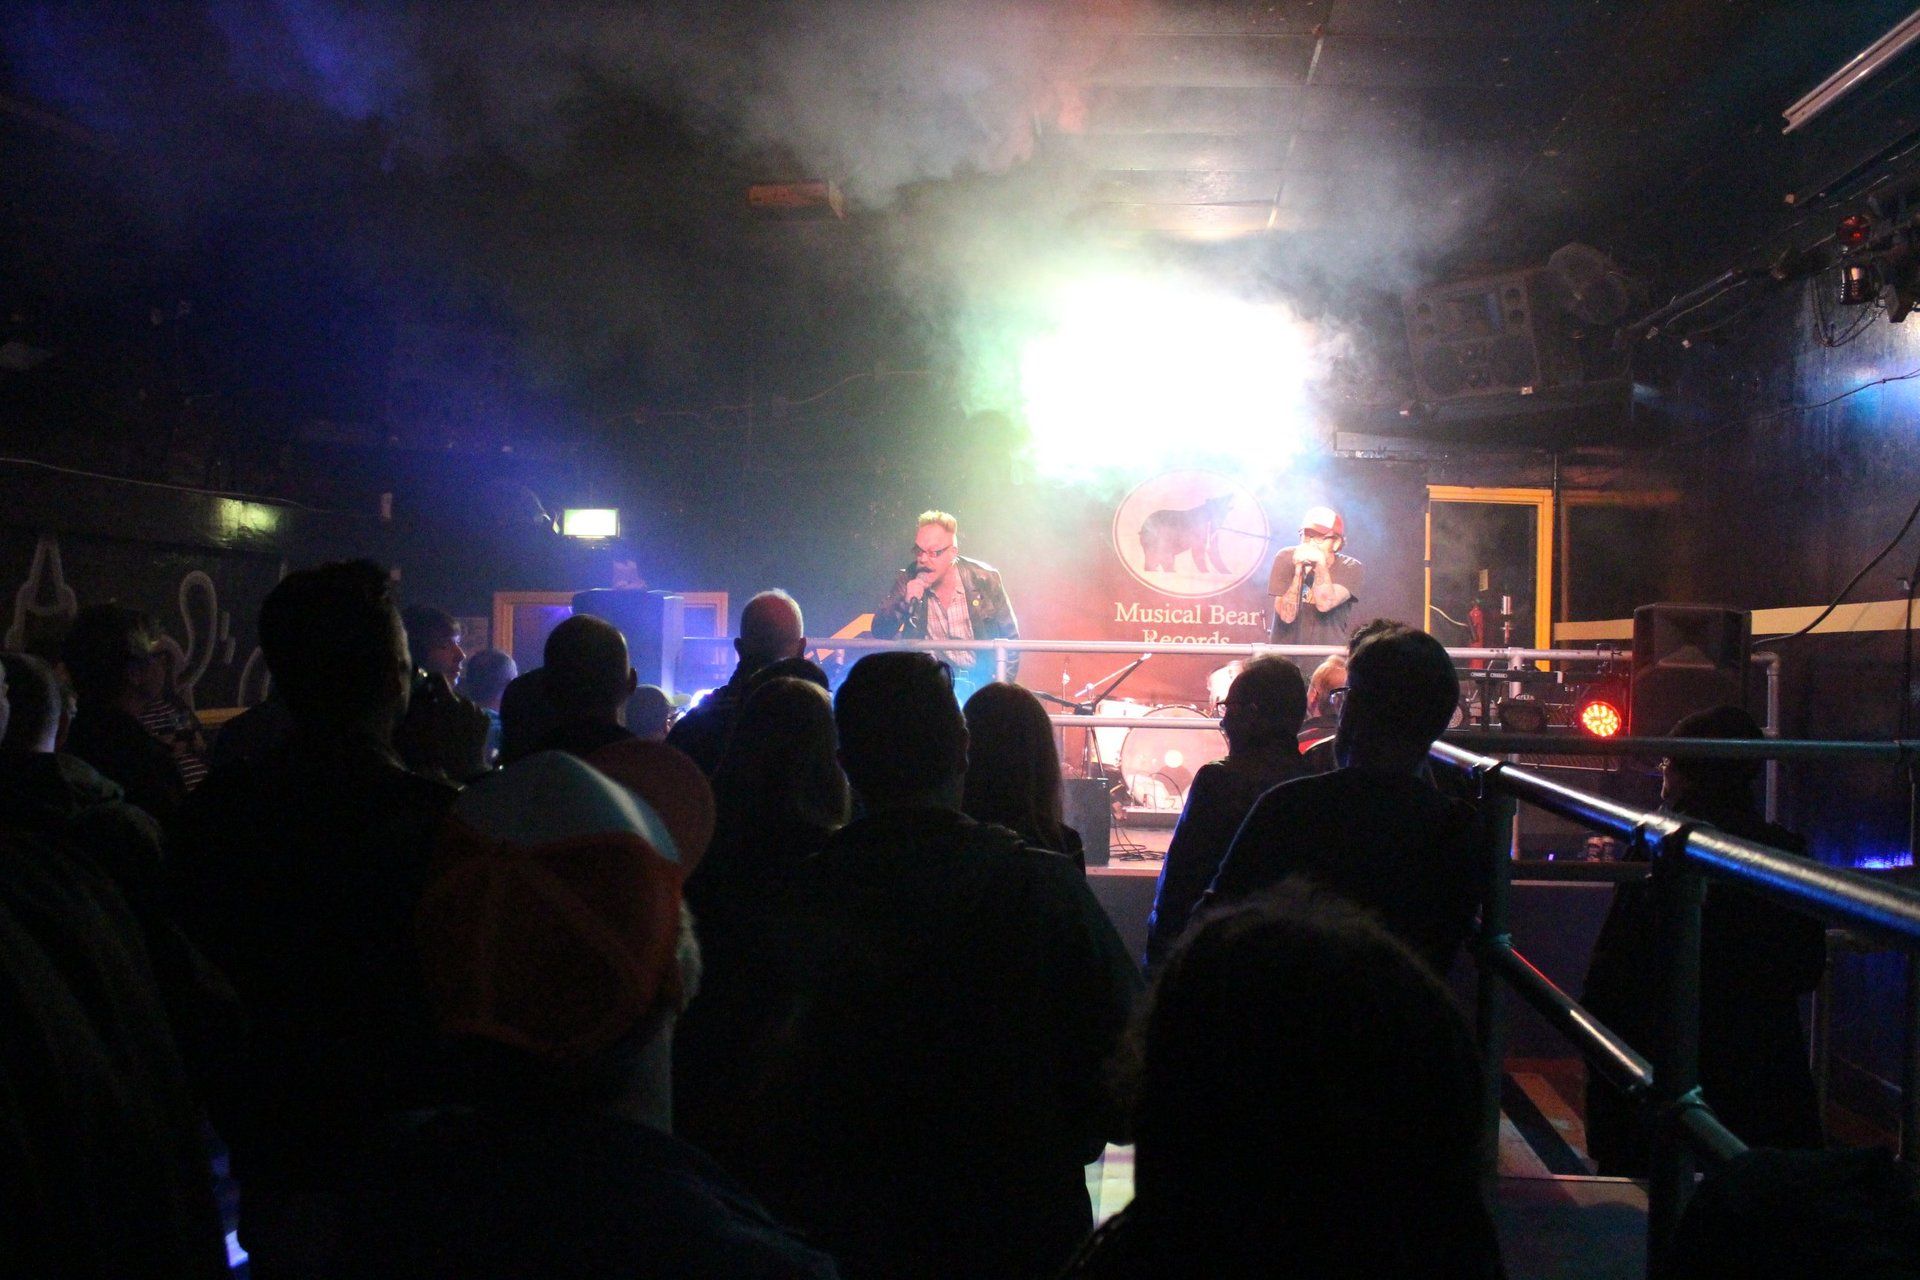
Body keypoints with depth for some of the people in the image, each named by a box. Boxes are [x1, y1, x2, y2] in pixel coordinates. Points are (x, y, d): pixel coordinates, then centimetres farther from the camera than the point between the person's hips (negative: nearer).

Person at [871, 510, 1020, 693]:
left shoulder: (984, 578, -5)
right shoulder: (906, 581, -1)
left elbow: (1009, 637, 4)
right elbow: (880, 633, -2)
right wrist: (904, 602, -20)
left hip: (979, 678, -1)